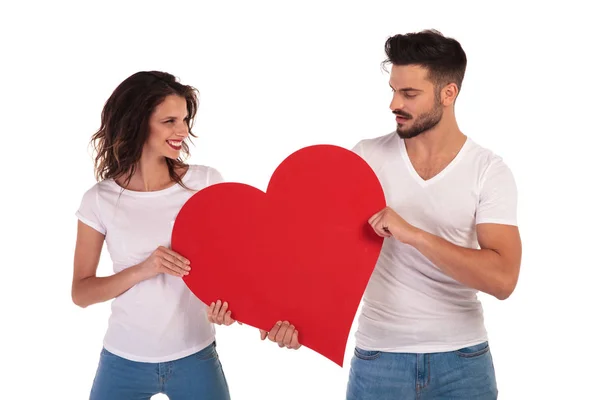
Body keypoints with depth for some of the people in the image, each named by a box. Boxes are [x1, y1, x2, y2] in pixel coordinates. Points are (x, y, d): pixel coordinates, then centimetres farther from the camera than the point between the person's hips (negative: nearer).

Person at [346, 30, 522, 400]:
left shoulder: (489, 172, -8)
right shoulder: (367, 157, -3)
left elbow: (502, 279, -18)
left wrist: (412, 233, -26)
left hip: (461, 359, 0)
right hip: (378, 357, 1)